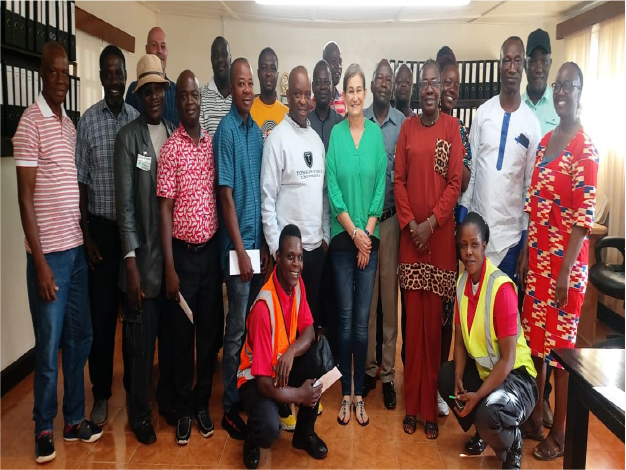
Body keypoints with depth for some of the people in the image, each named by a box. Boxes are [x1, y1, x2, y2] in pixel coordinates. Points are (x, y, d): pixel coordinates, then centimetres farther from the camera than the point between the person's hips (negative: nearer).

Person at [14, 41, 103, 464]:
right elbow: (26, 198, -12)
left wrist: (86, 238, 15)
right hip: (49, 254, -7)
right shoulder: (30, 124, -9)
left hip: (77, 249, 7)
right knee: (49, 345, 4)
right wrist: (40, 261, -15)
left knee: (80, 337, 13)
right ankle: (44, 428, 22)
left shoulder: (70, 124, 13)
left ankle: (74, 419, 27)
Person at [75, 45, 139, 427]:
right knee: (101, 313, 4)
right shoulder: (88, 120, -1)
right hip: (102, 227, -1)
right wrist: (86, 235, -5)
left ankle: (134, 379, 27)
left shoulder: (138, 118, 4)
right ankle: (101, 393, 18)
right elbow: (81, 181, 0)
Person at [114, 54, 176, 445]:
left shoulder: (175, 134, 9)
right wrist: (131, 260, -14)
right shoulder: (128, 137, -5)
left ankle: (169, 399, 34)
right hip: (144, 254, -4)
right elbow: (125, 204, -9)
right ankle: (140, 413, 23)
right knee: (141, 339, 5)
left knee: (172, 333, 15)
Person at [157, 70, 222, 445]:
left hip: (211, 249, 4)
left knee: (209, 330, 12)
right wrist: (170, 268, -12)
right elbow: (165, 209, -8)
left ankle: (203, 402, 28)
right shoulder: (170, 148, -6)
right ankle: (183, 408, 24)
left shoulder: (213, 143, 6)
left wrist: (225, 249, 8)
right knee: (182, 333, 7)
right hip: (183, 252, -4)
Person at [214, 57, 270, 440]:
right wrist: (241, 249, -15)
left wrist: (264, 243, 8)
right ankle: (231, 406, 15)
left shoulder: (257, 130, 11)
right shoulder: (226, 131, -9)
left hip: (258, 240, 7)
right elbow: (226, 195, -13)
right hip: (237, 243, -7)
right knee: (237, 328, 1)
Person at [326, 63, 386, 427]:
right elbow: (332, 186, -2)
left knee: (363, 320, 5)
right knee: (344, 318, 5)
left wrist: (368, 233, -6)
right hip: (342, 236, 0)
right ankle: (346, 394, 17)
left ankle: (360, 394, 16)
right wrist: (354, 232, -10)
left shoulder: (376, 133, 5)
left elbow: (381, 185, 2)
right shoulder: (335, 134, 2)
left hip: (370, 237, 1)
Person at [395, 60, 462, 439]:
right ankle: (411, 406, 17)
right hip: (410, 236, 2)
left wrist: (431, 223, -11)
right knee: (413, 319, 6)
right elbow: (399, 180, 6)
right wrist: (409, 224, -6)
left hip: (440, 235, -2)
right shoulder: (407, 128, 9)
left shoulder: (452, 126, 2)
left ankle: (431, 408, 16)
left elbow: (455, 182, -3)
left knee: (434, 321, 3)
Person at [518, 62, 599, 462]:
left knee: (561, 344, 3)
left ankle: (560, 432, 18)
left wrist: (566, 271, -18)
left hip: (567, 263, -7)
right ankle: (536, 415, 30)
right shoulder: (545, 141, 11)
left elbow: (585, 216, -16)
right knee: (535, 338, 14)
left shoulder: (585, 148, -12)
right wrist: (526, 252, 12)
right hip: (538, 257, 7)